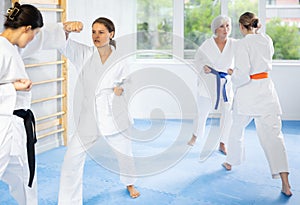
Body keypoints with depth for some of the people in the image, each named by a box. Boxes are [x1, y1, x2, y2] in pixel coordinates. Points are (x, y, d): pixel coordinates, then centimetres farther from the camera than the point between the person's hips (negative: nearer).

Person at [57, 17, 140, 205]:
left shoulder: (120, 60, -3)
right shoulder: (85, 54, -5)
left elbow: (127, 82, 10)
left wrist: (122, 89, -13)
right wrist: (68, 28, -42)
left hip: (114, 115, 1)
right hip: (89, 117, 0)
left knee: (125, 154, 18)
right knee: (72, 160, -8)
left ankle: (130, 184, 51)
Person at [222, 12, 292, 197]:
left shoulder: (244, 44, -14)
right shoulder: (267, 40, 4)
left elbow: (242, 75, -19)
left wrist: (232, 74, 1)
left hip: (248, 91, -4)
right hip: (266, 89, 4)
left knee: (237, 129, 20)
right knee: (273, 133, -2)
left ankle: (231, 162, 41)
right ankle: (285, 183, -10)